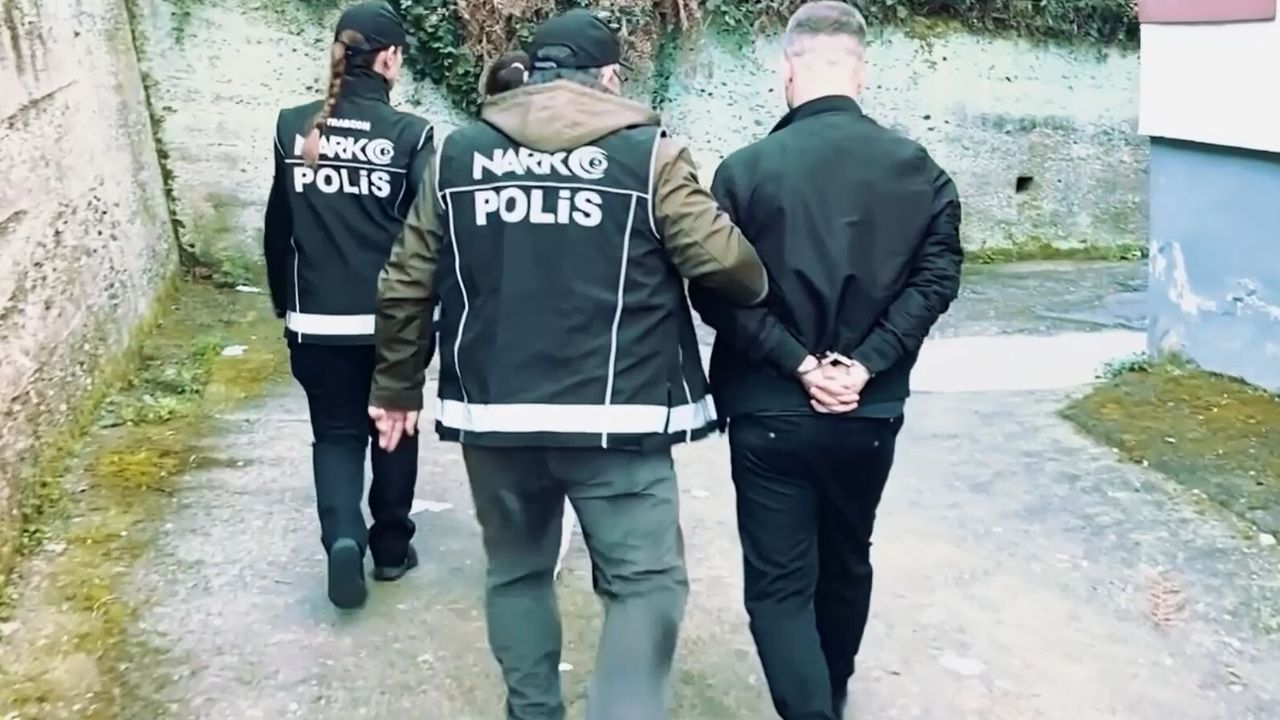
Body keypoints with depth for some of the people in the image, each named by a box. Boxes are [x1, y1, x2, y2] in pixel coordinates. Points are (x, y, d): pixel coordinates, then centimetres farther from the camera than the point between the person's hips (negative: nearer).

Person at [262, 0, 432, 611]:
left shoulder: (294, 129, 0)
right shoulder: (409, 135, -10)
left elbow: (277, 228, 6)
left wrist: (286, 305, 17)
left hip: (317, 320, 2)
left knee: (335, 433, 13)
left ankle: (343, 538, -7)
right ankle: (390, 547, 27)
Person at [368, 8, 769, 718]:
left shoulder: (457, 152, 8)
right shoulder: (647, 153, -2)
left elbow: (405, 285, 8)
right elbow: (723, 261, -9)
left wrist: (397, 387, 19)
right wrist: (761, 288, 13)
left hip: (493, 411, 4)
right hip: (614, 416, -4)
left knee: (516, 569, 20)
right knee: (645, 580, 6)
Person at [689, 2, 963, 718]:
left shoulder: (747, 169, -8)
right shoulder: (916, 167, 0)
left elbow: (717, 291, -13)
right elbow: (936, 276, -7)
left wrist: (797, 363, -12)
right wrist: (866, 364, -11)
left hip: (770, 412, -3)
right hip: (870, 411, 4)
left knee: (779, 584, 6)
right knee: (847, 563, 23)